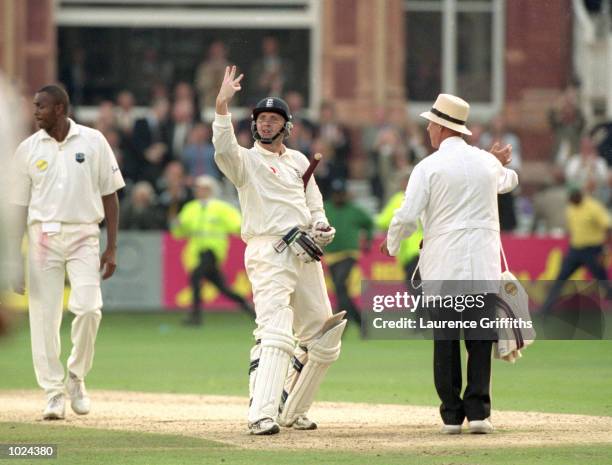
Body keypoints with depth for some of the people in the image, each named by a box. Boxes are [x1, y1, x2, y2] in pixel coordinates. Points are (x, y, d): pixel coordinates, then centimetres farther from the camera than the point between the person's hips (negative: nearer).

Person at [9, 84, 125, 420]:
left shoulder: (92, 142, 3)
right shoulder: (28, 149, 5)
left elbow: (109, 194, 6)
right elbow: (19, 205, 7)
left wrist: (112, 248, 0)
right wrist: (14, 257, 2)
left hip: (83, 235, -1)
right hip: (43, 237, 1)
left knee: (88, 307, -17)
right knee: (44, 315, -3)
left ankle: (76, 374, 6)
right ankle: (53, 392, 6)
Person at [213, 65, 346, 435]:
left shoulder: (299, 161, 19)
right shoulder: (246, 160, 1)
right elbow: (224, 148, -21)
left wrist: (321, 226, 2)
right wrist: (222, 106, -33)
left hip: (305, 255, 7)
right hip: (268, 254, -7)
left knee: (323, 342, 11)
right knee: (275, 334, -23)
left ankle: (293, 411, 25)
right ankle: (262, 415, -31)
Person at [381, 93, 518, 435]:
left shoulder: (429, 167, -3)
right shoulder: (487, 163, 9)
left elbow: (407, 217, -7)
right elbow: (509, 180, 33)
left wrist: (391, 244, 11)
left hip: (443, 266, -2)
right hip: (484, 266, 2)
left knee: (445, 340, 3)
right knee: (481, 340, 2)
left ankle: (451, 413, 2)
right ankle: (478, 411, -6)